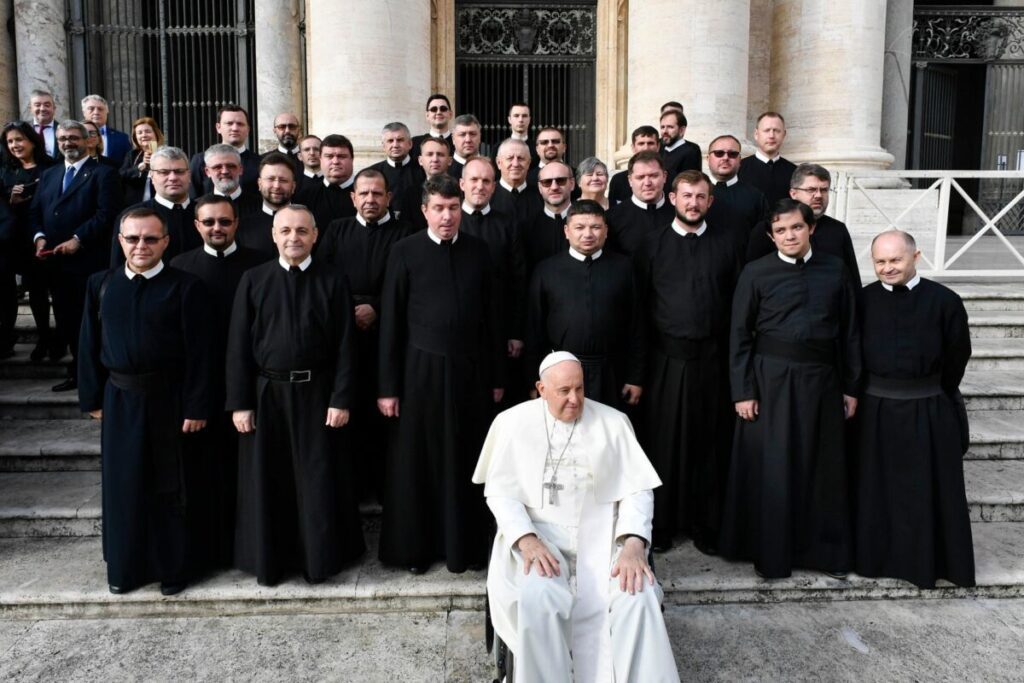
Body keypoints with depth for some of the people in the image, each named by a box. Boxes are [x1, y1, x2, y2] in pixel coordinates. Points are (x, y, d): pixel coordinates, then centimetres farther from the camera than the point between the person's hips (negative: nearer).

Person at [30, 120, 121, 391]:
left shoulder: (103, 173, -1)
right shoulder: (48, 175, 21)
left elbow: (106, 214, -12)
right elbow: (35, 212, 18)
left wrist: (77, 240, -18)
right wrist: (39, 237, -2)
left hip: (88, 261, -6)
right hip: (55, 262, 7)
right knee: (66, 320, 10)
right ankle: (78, 372, 19)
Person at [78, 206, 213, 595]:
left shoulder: (186, 287, -8)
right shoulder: (100, 285, 5)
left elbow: (198, 352, -10)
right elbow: (89, 345, 8)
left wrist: (196, 407, -13)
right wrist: (92, 398, 5)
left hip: (169, 398, -3)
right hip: (120, 399, 4)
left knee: (171, 486, 7)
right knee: (122, 483, 12)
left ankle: (175, 567, 23)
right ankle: (125, 566, 30)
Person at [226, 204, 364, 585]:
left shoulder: (333, 281, 0)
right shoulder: (253, 280, 2)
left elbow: (345, 346, -2)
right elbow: (238, 345, 1)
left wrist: (341, 399, -8)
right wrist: (239, 403, -4)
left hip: (316, 393, -1)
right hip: (265, 393, 1)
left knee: (318, 479, 7)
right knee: (266, 479, 10)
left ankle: (320, 558, 23)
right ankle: (268, 560, 26)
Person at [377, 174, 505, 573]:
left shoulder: (478, 252, 6)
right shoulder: (405, 252, -2)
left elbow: (491, 316, 8)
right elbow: (391, 322, -2)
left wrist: (496, 377, 7)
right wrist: (387, 387, -4)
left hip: (470, 370, 2)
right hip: (420, 370, -2)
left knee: (464, 462, 8)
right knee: (414, 463, 7)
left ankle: (464, 546, 25)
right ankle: (413, 547, 23)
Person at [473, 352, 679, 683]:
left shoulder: (613, 422, 3)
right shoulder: (514, 422, 1)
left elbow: (637, 489, 0)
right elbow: (499, 490, 0)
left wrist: (634, 545, -18)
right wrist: (526, 539, -18)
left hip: (602, 533, 1)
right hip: (539, 532, -1)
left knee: (638, 596, -25)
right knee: (539, 598, -31)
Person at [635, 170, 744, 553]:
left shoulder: (725, 244, 7)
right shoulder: (654, 245, 4)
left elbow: (738, 301, 6)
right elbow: (640, 303, 3)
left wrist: (735, 356, 1)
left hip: (712, 358, 1)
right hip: (667, 357, -1)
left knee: (710, 444, 7)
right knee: (663, 441, 5)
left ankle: (706, 525, 20)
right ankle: (661, 524, 18)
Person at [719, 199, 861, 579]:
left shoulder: (835, 271, 5)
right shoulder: (756, 273, -2)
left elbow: (849, 332, 8)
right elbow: (740, 336, -2)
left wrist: (851, 387, 6)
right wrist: (742, 391, -7)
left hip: (821, 381, 2)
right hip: (770, 380, -2)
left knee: (823, 466, 10)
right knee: (771, 468, 4)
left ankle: (827, 551, 27)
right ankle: (770, 554, 19)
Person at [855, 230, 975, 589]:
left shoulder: (943, 300, -7)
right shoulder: (864, 299, -3)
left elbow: (958, 355, 1)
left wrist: (932, 394, 5)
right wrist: (862, 393, 2)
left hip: (929, 410, -1)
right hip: (876, 409, 1)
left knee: (928, 489, 11)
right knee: (879, 488, 12)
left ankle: (928, 561, 27)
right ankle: (879, 555, 28)